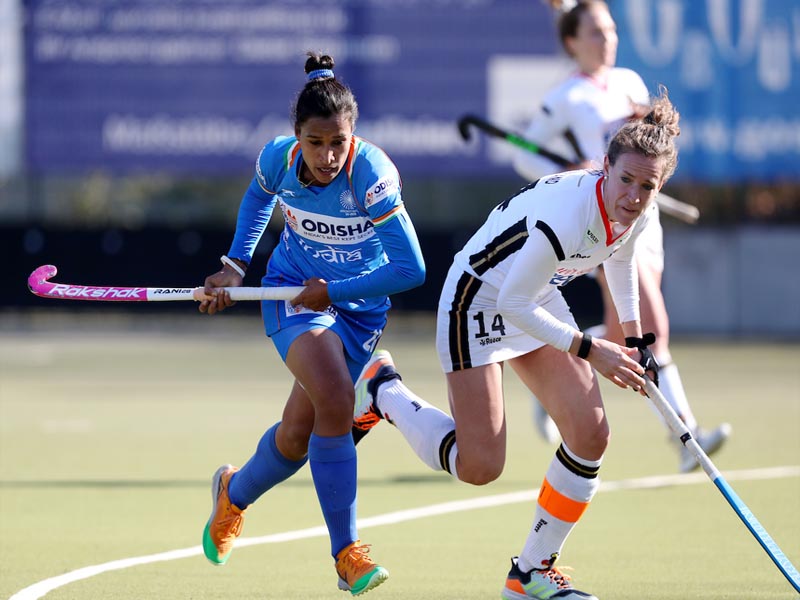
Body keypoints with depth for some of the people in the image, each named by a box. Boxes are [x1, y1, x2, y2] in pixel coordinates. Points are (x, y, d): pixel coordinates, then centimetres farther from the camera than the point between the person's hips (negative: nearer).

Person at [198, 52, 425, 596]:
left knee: (298, 434, 7)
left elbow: (411, 268, -27)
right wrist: (237, 264, 6)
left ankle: (235, 493, 42)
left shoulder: (371, 173, -27)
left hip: (359, 306, 0)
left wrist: (333, 291, -25)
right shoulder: (279, 158, -15)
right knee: (335, 399, -27)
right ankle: (346, 551, -21)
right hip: (292, 290, 0)